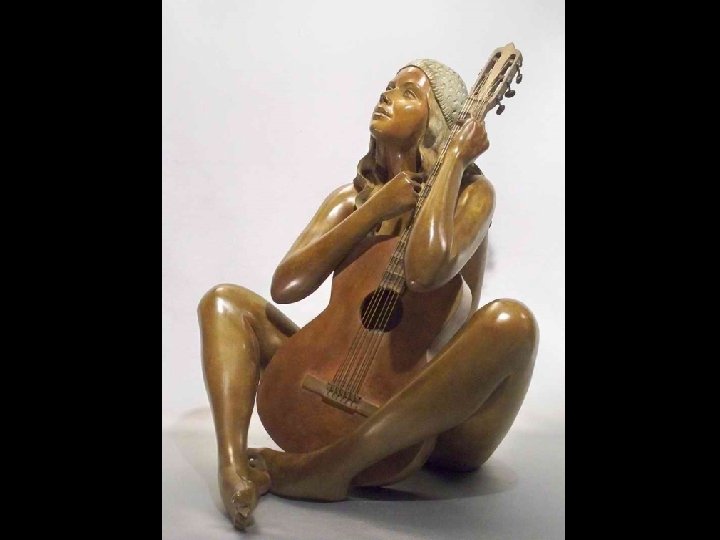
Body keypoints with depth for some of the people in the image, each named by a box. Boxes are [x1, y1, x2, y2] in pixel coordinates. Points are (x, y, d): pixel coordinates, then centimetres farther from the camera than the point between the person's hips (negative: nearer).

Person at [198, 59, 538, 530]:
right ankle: (234, 462, -24)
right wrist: (374, 211, -11)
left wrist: (453, 162, -16)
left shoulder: (470, 191, -4)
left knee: (511, 320, -34)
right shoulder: (352, 197, 8)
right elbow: (286, 285, -8)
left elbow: (426, 270, -29)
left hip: (439, 419, -3)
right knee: (226, 300, 2)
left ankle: (329, 467, -30)